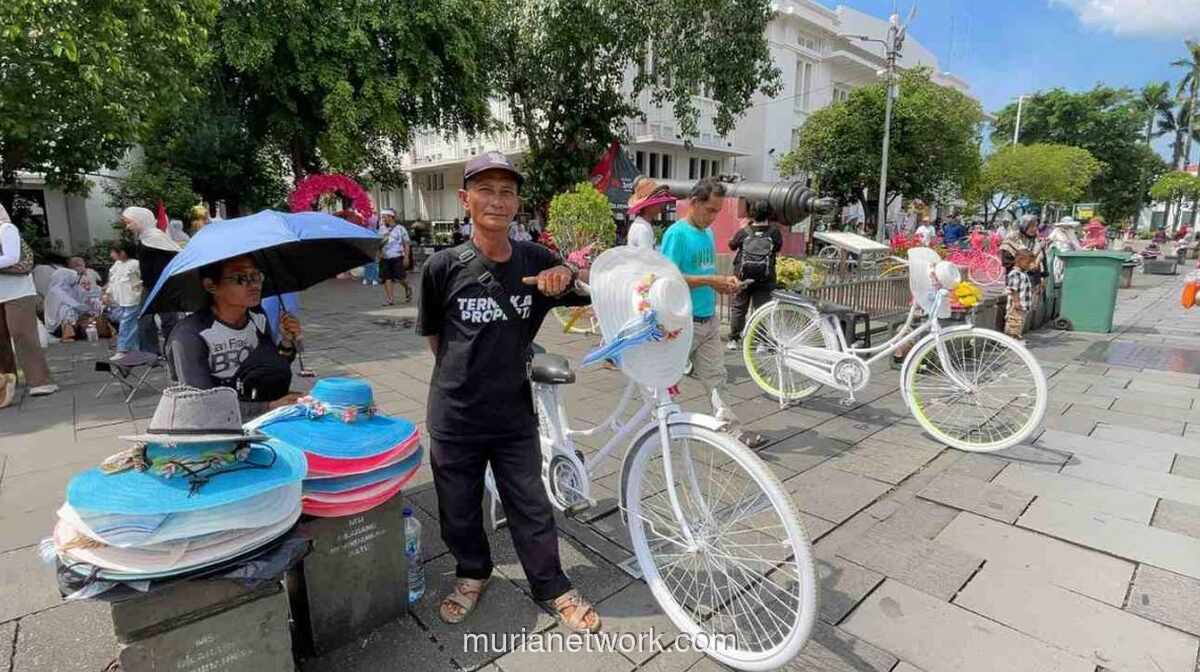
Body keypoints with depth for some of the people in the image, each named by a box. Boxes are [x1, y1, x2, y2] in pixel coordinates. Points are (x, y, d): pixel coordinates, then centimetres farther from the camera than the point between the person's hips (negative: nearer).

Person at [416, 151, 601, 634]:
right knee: (459, 509, 18)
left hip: (514, 414, 1)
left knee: (532, 507, 13)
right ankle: (472, 573, 46)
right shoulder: (443, 266, -11)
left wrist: (567, 276, -18)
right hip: (454, 417, 0)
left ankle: (554, 588, 34)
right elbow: (433, 334, 4)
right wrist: (462, 376, 10)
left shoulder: (537, 261, -7)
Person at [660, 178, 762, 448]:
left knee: (716, 377, 5)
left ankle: (731, 428, 6)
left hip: (709, 319, 8)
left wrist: (725, 281, 0)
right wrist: (709, 281, -21)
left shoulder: (708, 233, 12)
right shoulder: (676, 233, -13)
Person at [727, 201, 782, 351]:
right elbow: (778, 248, 11)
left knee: (739, 308, 11)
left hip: (743, 277, 0)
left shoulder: (744, 231, -7)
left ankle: (733, 339, 16)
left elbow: (732, 245, 10)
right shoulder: (774, 232, -7)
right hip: (764, 280, 0)